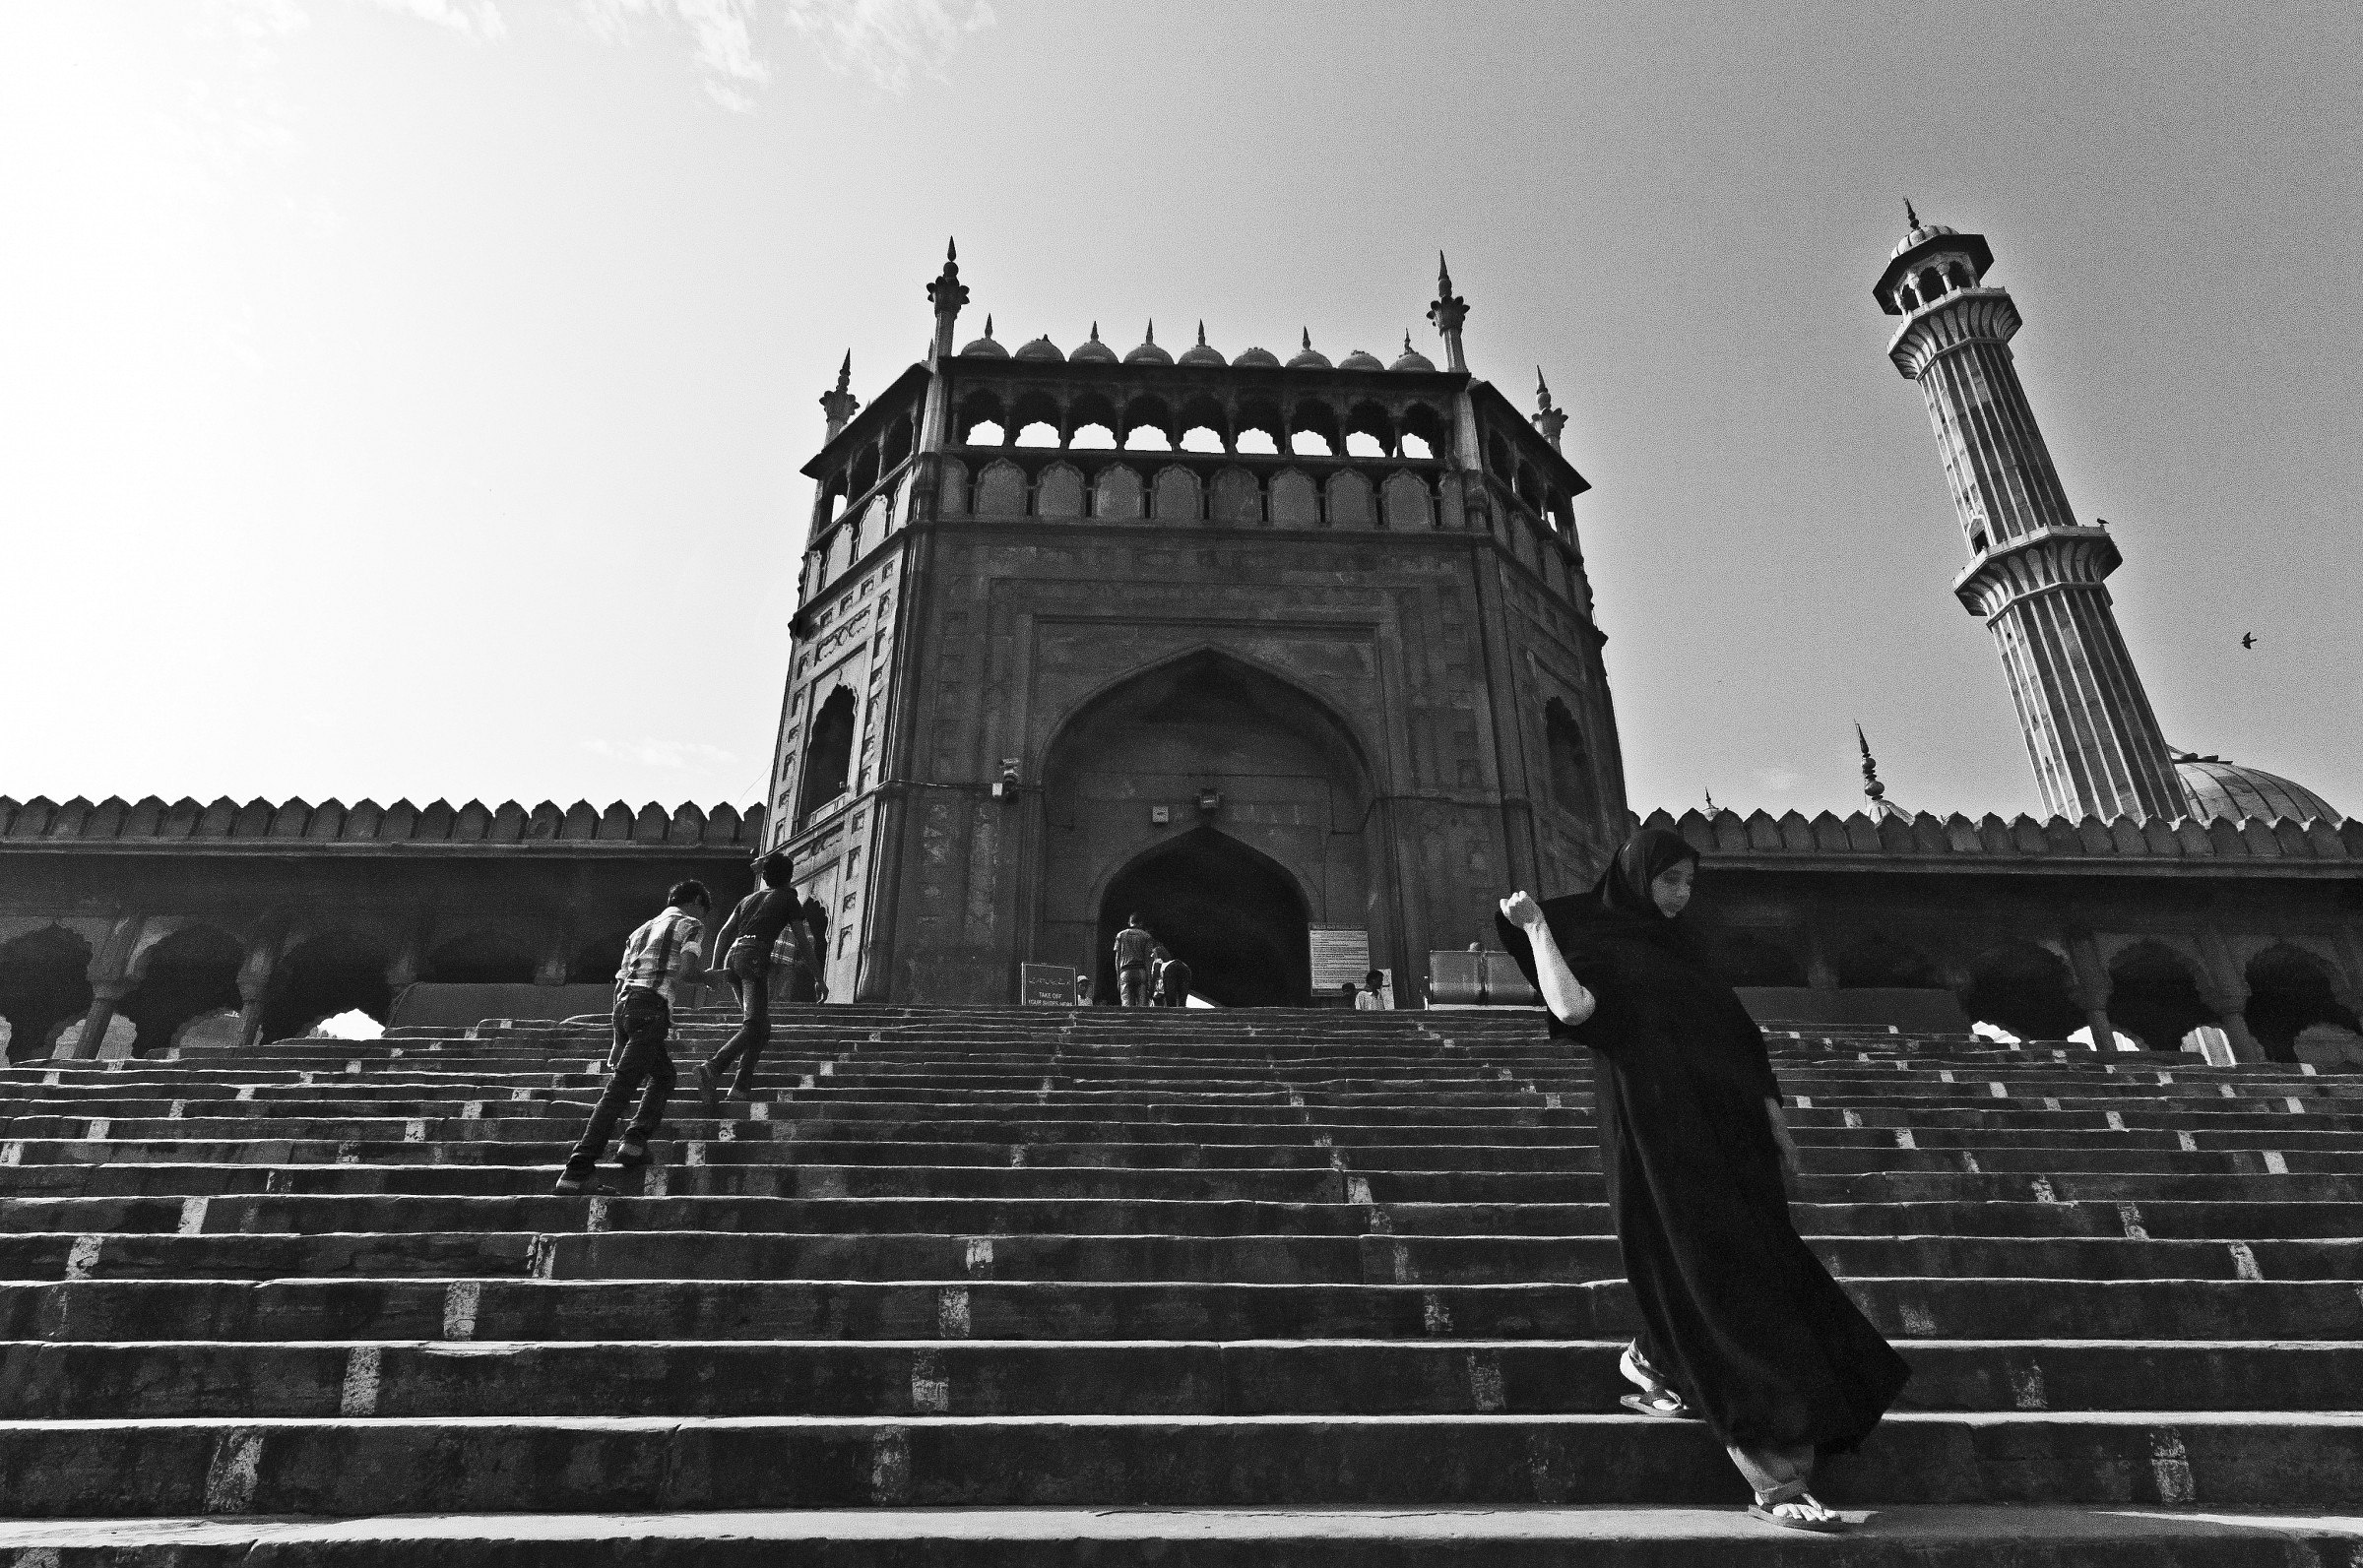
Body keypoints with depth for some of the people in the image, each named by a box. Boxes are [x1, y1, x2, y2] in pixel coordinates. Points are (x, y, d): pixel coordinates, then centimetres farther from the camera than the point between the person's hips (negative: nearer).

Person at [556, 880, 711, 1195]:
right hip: (651, 1007, -8)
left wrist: (619, 1038, 26)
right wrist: (705, 976, 13)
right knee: (620, 1089, -9)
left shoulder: (642, 929, 28)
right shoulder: (691, 925, 7)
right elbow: (686, 972, -10)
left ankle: (635, 1140, 10)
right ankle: (578, 1167, -12)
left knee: (664, 1075, 21)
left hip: (624, 1001, 8)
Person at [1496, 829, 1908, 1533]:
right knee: (1721, 1282, -9)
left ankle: (1652, 1361, 36)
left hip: (1722, 1126, 8)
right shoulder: (1591, 942, -2)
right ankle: (1775, 1477, -5)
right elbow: (1572, 1008, -24)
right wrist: (1535, 926, -17)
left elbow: (1736, 1034, 20)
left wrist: (1773, 1117, 14)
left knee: (1753, 1262, 12)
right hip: (1659, 1132, -8)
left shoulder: (1679, 947, 21)